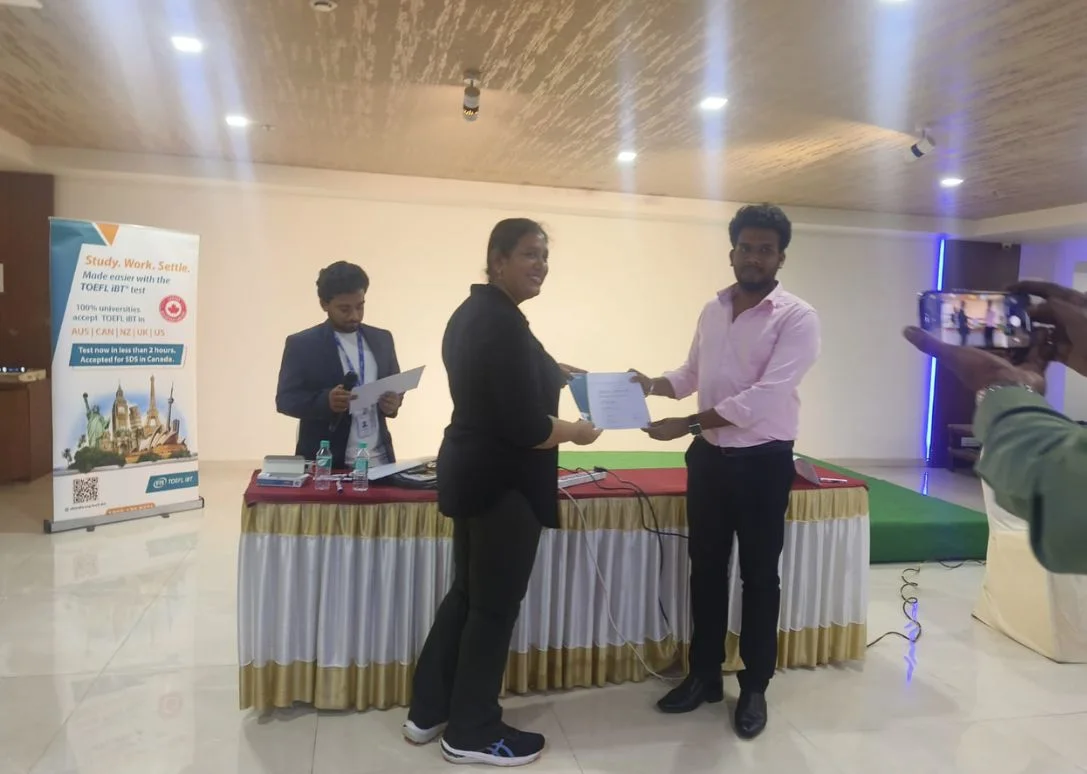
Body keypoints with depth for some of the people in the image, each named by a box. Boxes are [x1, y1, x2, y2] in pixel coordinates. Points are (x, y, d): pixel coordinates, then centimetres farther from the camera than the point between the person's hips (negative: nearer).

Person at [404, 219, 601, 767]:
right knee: (495, 605, 5)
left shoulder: (472, 311, 10)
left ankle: (428, 711, 32)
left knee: (467, 593, 19)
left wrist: (554, 374, 18)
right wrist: (577, 431, -8)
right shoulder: (503, 322, -22)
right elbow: (526, 426, -25)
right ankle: (471, 733, 22)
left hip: (471, 470, 10)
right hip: (503, 481, -10)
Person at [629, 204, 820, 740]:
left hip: (763, 462, -5)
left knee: (759, 575, 8)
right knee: (706, 569, 14)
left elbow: (762, 398, -23)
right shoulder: (713, 309, 7)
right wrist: (655, 385, -5)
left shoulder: (797, 318, -13)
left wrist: (687, 424, -25)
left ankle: (754, 687, 26)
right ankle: (704, 675, 31)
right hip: (709, 456, 6)